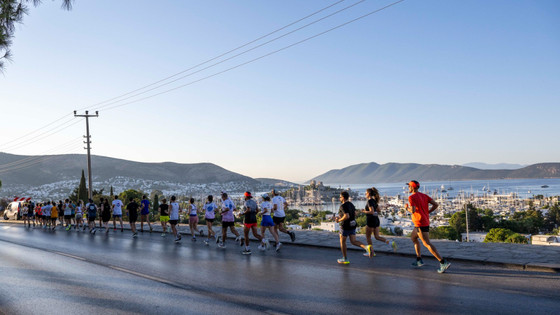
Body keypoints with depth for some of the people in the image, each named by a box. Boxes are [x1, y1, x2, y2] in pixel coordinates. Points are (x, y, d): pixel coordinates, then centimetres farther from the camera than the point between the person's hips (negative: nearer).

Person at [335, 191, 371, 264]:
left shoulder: (343, 206, -19)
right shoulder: (351, 204, 9)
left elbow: (347, 216, -30)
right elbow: (355, 214, 19)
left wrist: (339, 220, -12)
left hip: (346, 226, -8)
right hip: (352, 225, 8)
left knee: (342, 242, 11)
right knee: (353, 242, 8)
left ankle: (345, 259, 17)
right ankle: (366, 247, -16)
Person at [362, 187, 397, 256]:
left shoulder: (369, 201, -15)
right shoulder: (374, 200, 13)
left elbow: (372, 212, -24)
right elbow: (378, 210, 19)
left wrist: (364, 211, -9)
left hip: (371, 220, -8)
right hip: (376, 220, 8)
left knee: (368, 236, 7)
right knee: (377, 237, 9)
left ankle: (371, 252, 13)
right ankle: (391, 243, -6)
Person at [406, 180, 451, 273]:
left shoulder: (411, 197, -12)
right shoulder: (424, 195, 11)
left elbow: (413, 210, -24)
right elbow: (436, 204, 5)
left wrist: (408, 209, -3)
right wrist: (427, 212, 12)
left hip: (420, 223, -9)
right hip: (426, 221, 9)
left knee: (427, 244, -9)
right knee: (413, 238, 24)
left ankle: (443, 262, -16)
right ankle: (419, 260, 25)